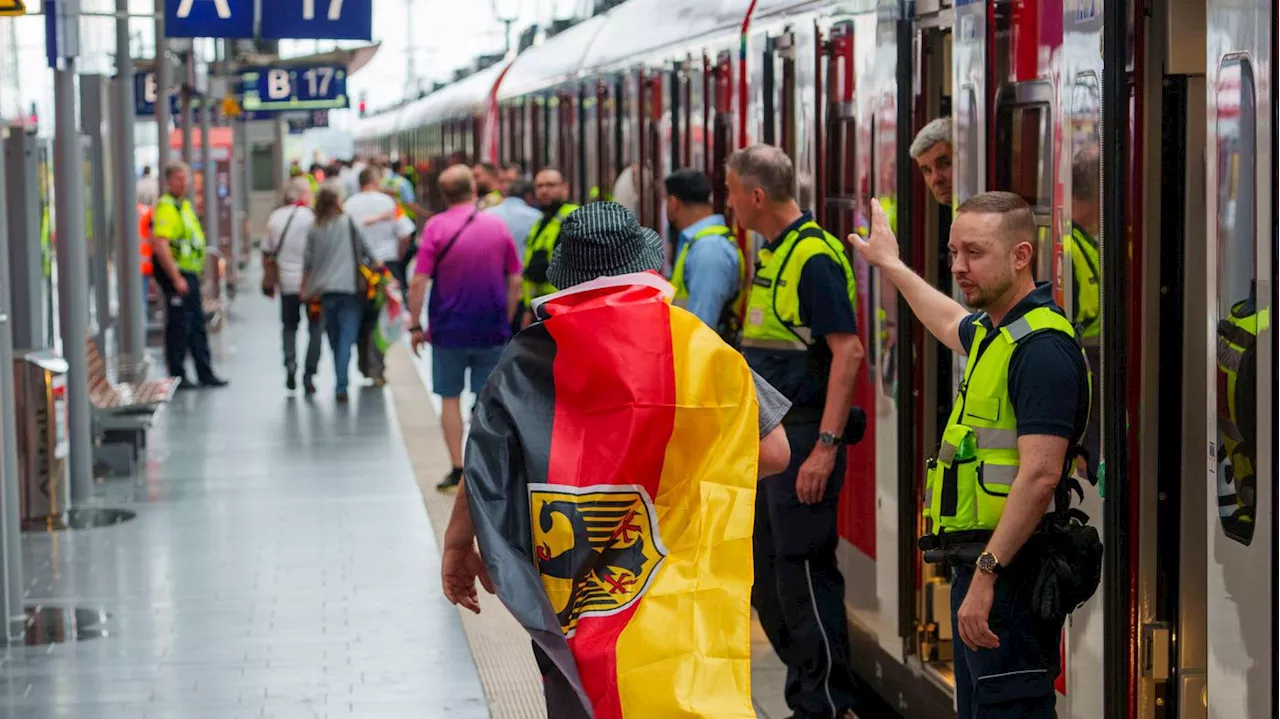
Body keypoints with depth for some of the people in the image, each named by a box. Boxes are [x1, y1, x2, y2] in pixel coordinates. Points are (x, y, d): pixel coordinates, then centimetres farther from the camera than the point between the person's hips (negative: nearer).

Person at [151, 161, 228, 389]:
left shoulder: (184, 205, 17)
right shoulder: (166, 207, -15)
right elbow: (160, 246, -24)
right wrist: (176, 278, -24)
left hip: (189, 274, 10)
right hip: (176, 274, -10)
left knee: (197, 327, 13)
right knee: (179, 327, -4)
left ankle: (205, 374, 19)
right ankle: (177, 376, 3)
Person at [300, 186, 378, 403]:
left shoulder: (315, 230, 5)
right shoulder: (351, 224, -1)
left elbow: (307, 263, 10)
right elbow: (367, 251, 2)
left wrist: (305, 290, 22)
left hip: (324, 290, 2)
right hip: (350, 287, -2)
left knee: (334, 338, 13)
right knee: (347, 337, -5)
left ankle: (340, 384, 20)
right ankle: (341, 386, -16)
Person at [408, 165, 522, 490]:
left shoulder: (436, 227, -8)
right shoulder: (497, 226, -1)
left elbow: (419, 282, -13)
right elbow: (515, 281, 3)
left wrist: (415, 326, -4)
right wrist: (506, 320, 13)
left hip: (449, 329, -2)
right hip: (491, 331, 2)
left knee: (450, 398, 10)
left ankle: (457, 469, 8)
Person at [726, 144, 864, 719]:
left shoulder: (814, 256, -16)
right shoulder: (770, 254, 14)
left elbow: (848, 351, -21)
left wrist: (825, 447, -24)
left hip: (803, 437, -10)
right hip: (767, 436, 10)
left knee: (803, 576, -7)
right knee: (766, 579, 13)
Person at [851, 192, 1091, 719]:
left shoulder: (1042, 348, -16)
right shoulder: (994, 333, 15)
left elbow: (1041, 475, -24)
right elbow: (952, 324, 42)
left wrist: (986, 575, -27)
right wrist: (891, 265, 54)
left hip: (1009, 570, -10)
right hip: (979, 563, 10)